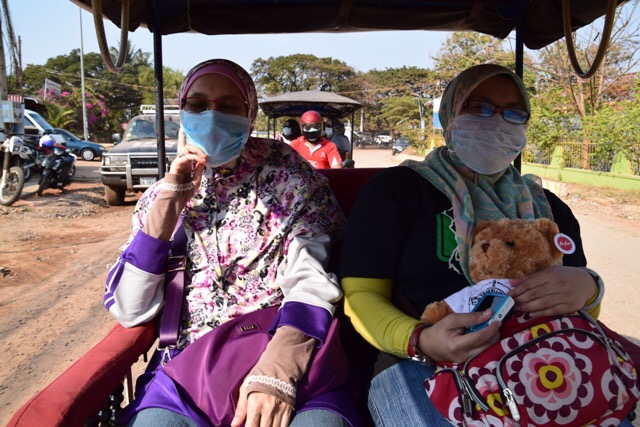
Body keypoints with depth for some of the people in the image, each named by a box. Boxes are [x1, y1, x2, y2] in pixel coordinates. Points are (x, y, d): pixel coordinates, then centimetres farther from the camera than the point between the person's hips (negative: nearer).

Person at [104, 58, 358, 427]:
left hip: (291, 359, -2)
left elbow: (311, 281, -10)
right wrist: (171, 200, -6)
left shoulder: (287, 173, 2)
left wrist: (277, 373, -25)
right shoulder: (163, 195, 10)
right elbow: (130, 311, 0)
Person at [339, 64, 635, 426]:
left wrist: (586, 288, -9)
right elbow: (361, 295, -2)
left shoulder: (549, 207, 19)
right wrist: (421, 341, -23)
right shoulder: (396, 189, 3)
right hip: (421, 365, -4)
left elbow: (584, 310, 16)